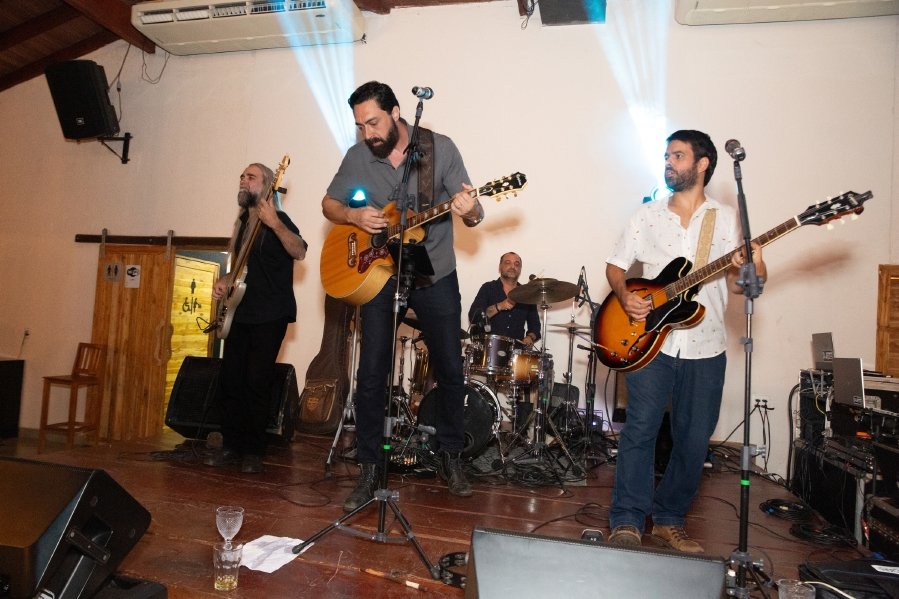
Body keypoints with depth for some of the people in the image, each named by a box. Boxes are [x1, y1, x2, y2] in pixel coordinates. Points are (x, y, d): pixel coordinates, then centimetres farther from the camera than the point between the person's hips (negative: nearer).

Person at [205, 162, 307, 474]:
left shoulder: (278, 219, -6)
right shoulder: (243, 222, 17)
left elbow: (299, 252, -25)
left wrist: (274, 223, -36)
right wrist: (224, 281, 9)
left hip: (269, 316, -8)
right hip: (239, 314, 8)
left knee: (257, 382, -7)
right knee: (230, 380, 7)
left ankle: (253, 451, 5)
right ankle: (231, 445, 18)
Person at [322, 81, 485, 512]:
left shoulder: (441, 148, -7)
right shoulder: (358, 156, -1)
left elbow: (472, 214, -7)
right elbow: (329, 203, 11)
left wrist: (468, 211, -32)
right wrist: (353, 215, -12)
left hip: (435, 276, -1)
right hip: (379, 274, 1)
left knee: (450, 370, 5)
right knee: (371, 374, -2)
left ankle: (450, 457, 25)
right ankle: (369, 469, 12)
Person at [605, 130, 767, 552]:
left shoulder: (728, 219, 6)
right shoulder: (647, 215, 8)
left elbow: (737, 284, 2)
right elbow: (615, 265, 10)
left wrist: (753, 272, -20)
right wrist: (625, 297, -10)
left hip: (705, 348, 1)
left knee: (694, 441, 6)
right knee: (640, 429, -8)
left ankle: (668, 519, 24)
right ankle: (627, 521, 4)